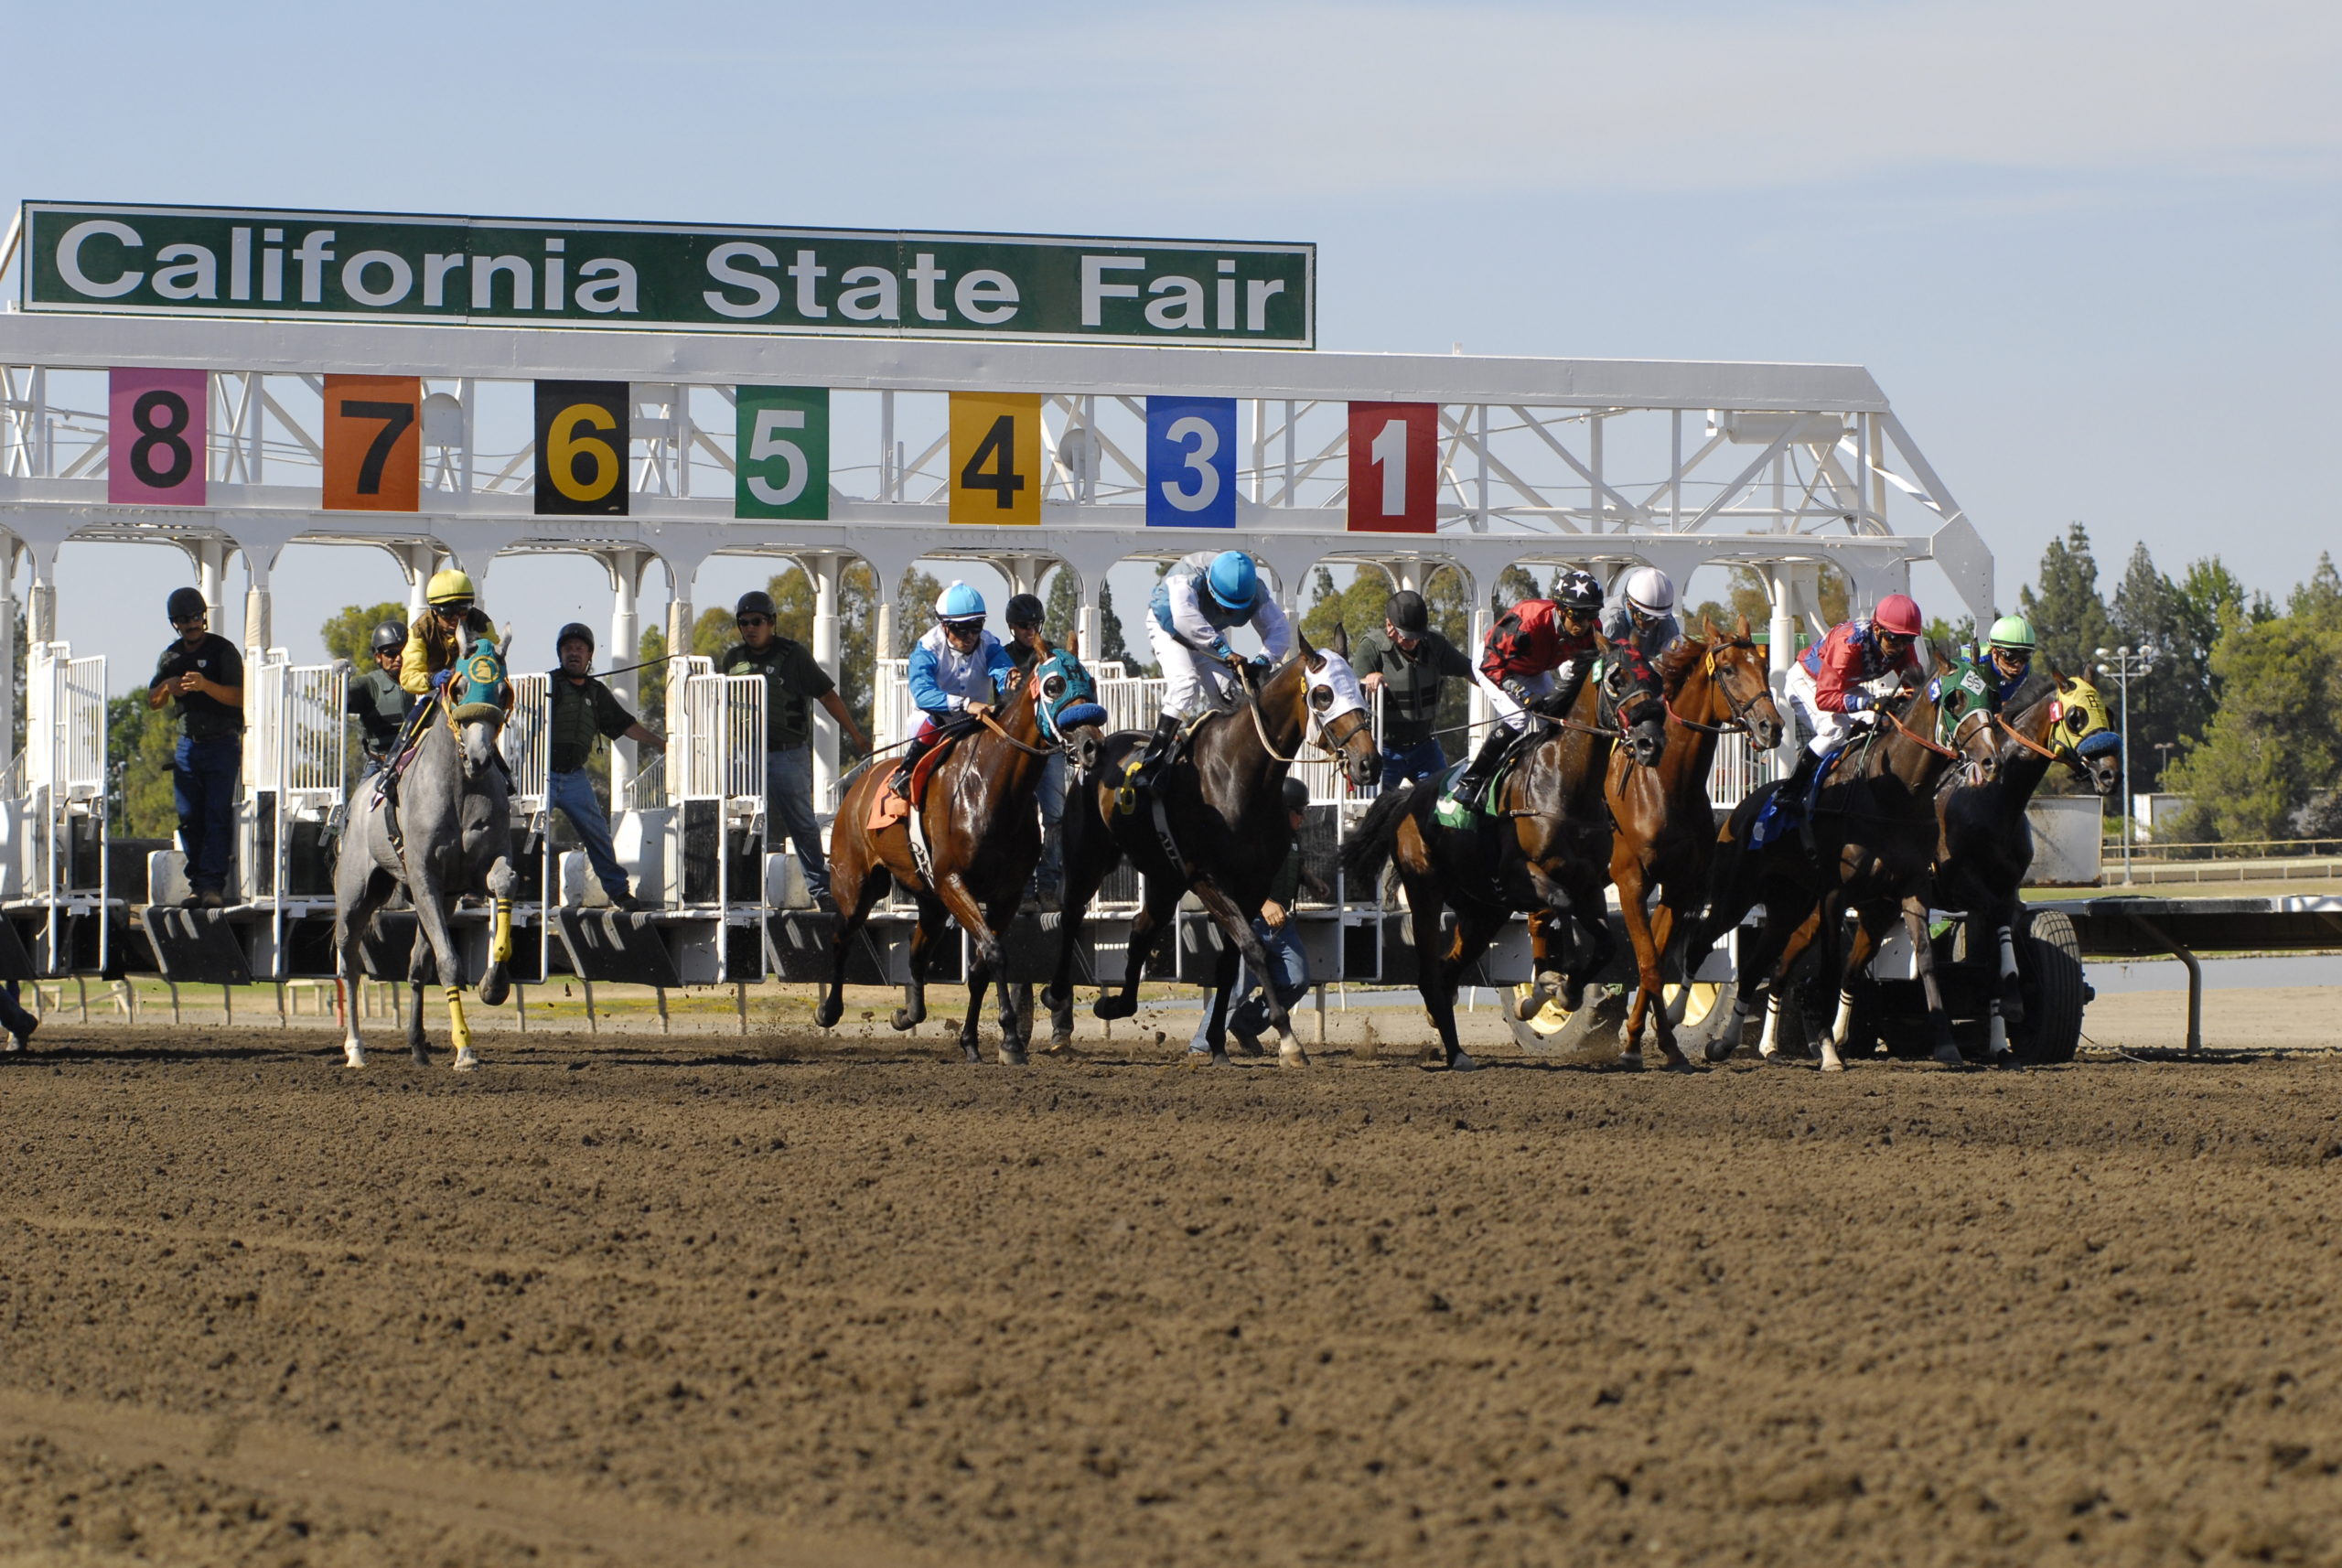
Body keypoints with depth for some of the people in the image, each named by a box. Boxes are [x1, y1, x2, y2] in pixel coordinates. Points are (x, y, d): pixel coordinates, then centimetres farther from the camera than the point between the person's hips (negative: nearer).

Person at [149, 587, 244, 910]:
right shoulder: (171, 656, 14)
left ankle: (213, 885, -15)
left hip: (221, 745, -5)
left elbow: (237, 697, -13)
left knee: (217, 816, -11)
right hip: (187, 745, 5)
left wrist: (205, 686, -30)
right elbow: (152, 701, 17)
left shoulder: (223, 650, -3)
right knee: (189, 819, 0)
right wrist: (166, 688, -6)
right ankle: (197, 884, 3)